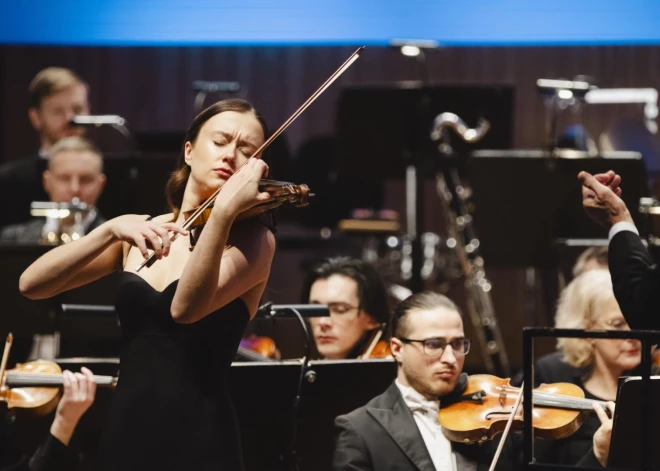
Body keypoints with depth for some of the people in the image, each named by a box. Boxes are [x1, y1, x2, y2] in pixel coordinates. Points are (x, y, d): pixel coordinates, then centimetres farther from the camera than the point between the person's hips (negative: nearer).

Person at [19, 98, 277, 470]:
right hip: (124, 438, 4)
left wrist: (225, 210, -33)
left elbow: (185, 307, -23)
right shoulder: (142, 234, 10)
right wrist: (113, 229, -14)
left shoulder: (252, 238, -4)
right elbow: (32, 284, -2)